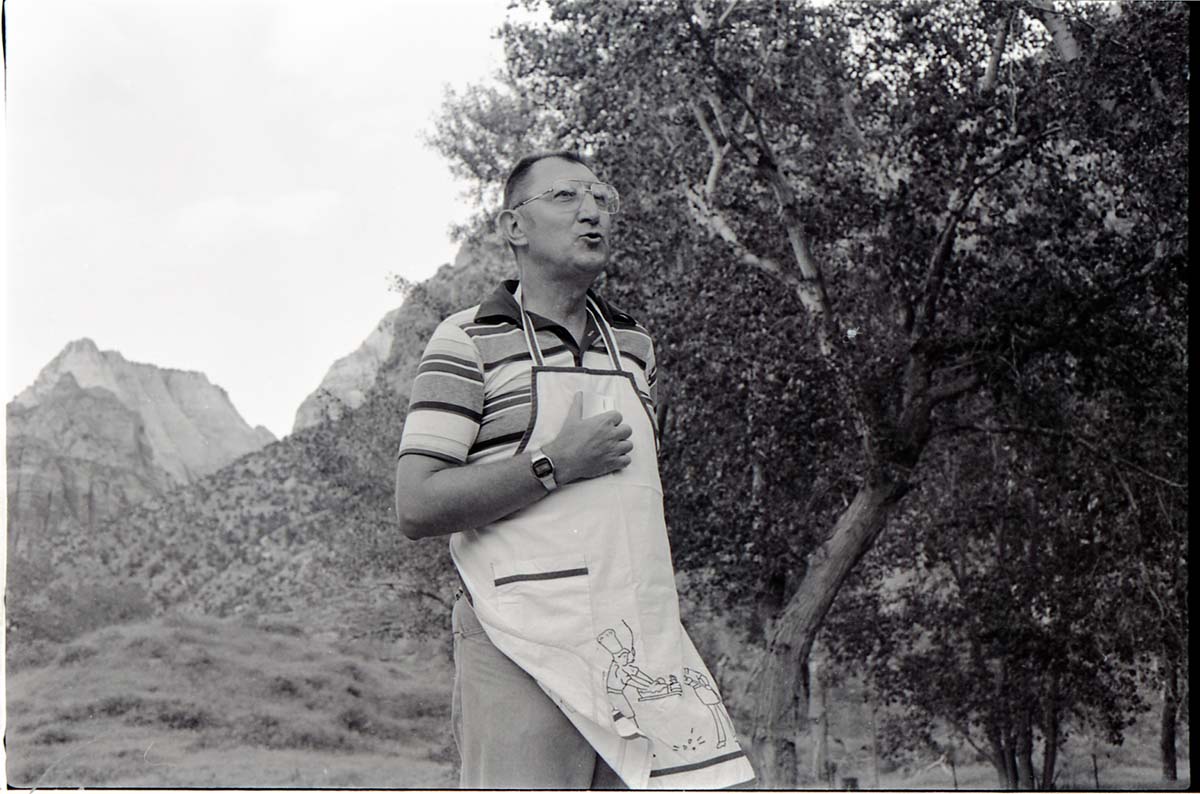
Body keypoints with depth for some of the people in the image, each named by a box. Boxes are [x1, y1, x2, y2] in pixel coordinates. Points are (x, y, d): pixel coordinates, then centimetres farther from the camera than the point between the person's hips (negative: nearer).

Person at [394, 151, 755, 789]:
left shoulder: (633, 345, 18)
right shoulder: (470, 342, -1)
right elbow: (417, 508, -9)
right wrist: (553, 465, -13)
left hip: (638, 651, 6)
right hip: (525, 649, -6)